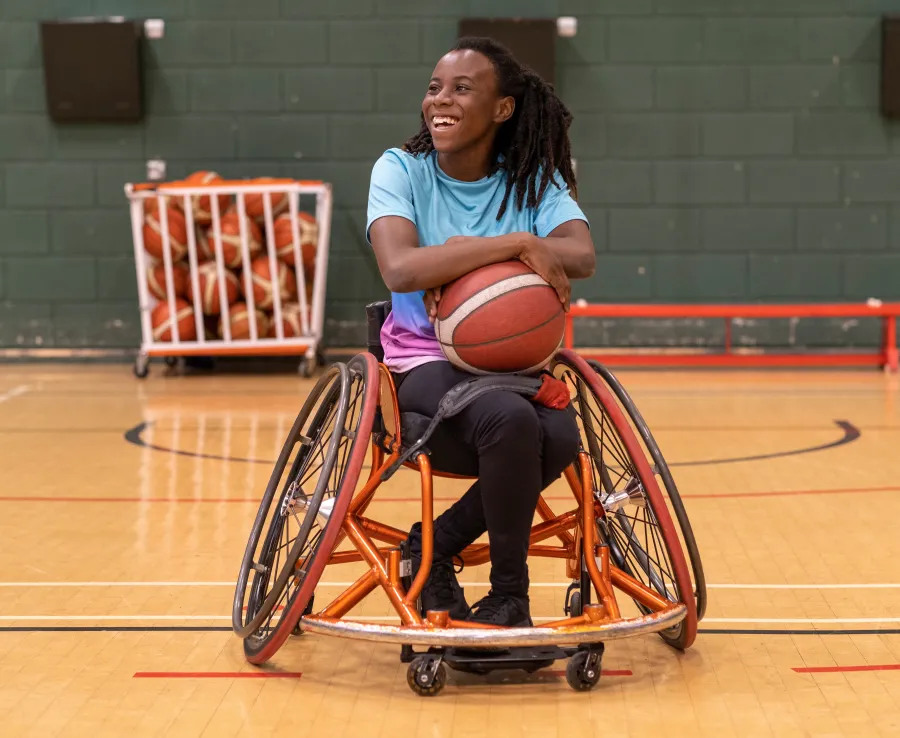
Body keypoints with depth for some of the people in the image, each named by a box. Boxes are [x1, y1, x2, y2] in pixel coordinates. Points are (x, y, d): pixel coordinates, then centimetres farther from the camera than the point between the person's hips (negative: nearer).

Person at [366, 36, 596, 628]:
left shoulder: (534, 178, 3)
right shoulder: (401, 170, -5)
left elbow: (583, 257, -17)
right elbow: (400, 269, -25)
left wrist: (464, 260, -25)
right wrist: (517, 245, -25)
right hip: (427, 362, -3)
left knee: (560, 440, -29)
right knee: (511, 419, -34)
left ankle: (435, 545, -5)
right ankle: (511, 594, -12)